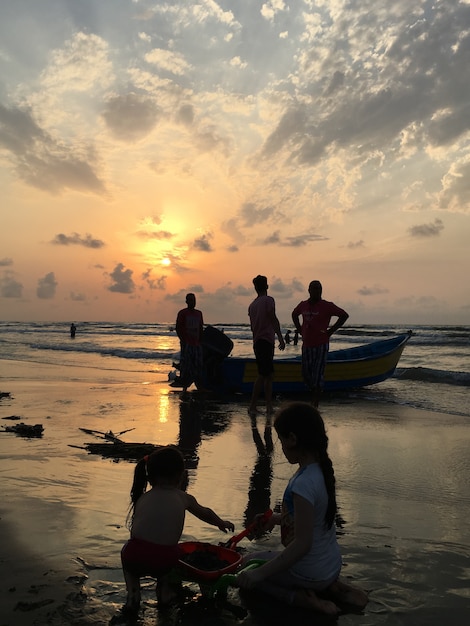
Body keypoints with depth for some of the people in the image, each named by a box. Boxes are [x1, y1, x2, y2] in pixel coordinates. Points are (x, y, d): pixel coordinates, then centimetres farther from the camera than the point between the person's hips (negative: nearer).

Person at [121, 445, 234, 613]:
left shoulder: (142, 498, 15)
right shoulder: (184, 498, 13)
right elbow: (205, 514, 31)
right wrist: (221, 523, 52)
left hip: (135, 561, 0)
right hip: (165, 563, 0)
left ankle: (133, 594, 19)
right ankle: (165, 588, 18)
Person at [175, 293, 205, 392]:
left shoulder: (199, 313, 15)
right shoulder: (182, 313, -1)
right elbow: (178, 328, -4)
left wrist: (200, 341, 9)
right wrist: (183, 340, -11)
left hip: (197, 344, 5)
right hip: (186, 344, -5)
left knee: (198, 365, 4)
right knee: (186, 365, -6)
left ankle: (200, 386, 8)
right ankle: (185, 386, -1)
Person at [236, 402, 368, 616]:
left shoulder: (303, 484, -32)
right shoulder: (322, 469, -6)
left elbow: (302, 544, -31)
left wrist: (260, 573, -27)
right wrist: (279, 518, 20)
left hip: (310, 574, -7)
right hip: (331, 565, 7)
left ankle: (302, 598, -2)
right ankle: (334, 587, 15)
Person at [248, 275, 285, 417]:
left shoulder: (252, 305, 15)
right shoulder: (268, 300, -7)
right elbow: (274, 320, -14)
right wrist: (280, 338, -14)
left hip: (257, 342, 8)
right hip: (266, 341, -8)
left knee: (268, 375, 12)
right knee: (263, 375, -8)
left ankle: (269, 406, 14)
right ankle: (253, 406, -8)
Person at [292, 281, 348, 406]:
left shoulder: (327, 306, -7)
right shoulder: (303, 305, 7)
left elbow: (344, 315, -5)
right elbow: (294, 314, 28)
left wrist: (331, 331, -9)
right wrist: (300, 330, 14)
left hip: (321, 345, -5)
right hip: (306, 345, 5)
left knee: (317, 374, -6)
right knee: (306, 373, 10)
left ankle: (315, 404, 0)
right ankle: (315, 394, 31)